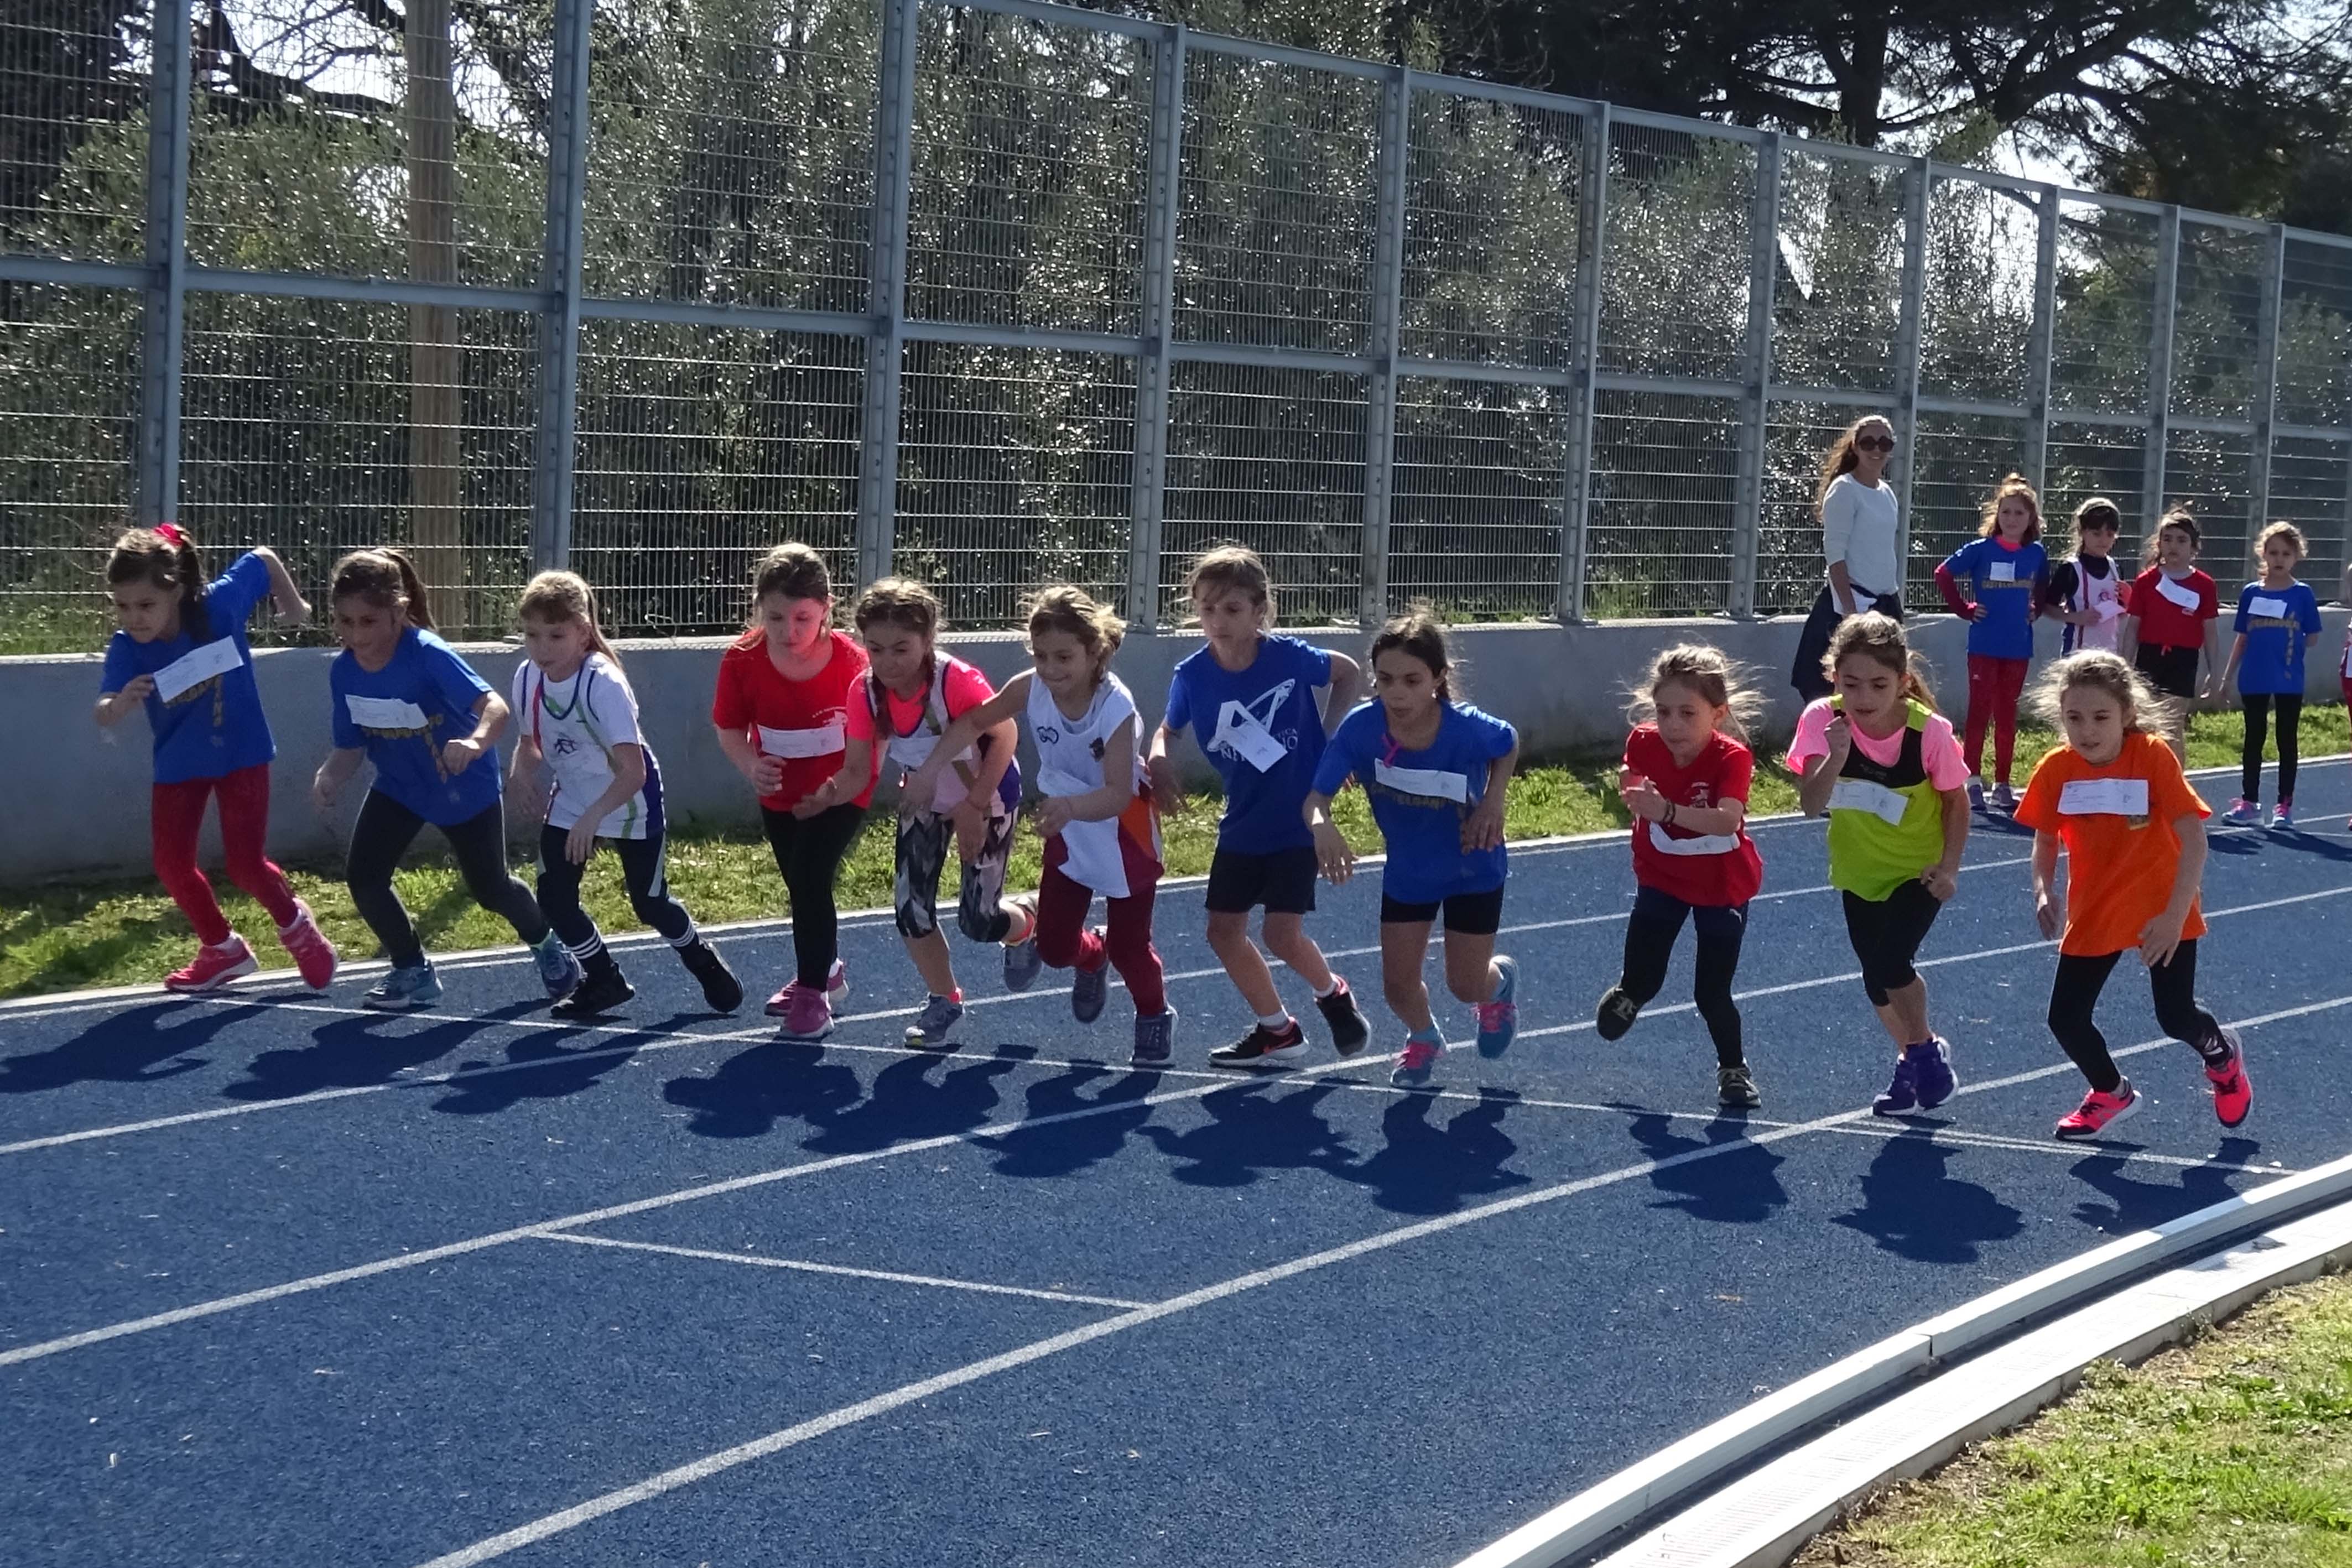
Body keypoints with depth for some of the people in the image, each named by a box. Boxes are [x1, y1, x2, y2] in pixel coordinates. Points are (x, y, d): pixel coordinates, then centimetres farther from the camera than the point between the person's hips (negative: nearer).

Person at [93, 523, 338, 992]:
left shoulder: (220, 604, -27)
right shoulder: (126, 649, -23)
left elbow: (264, 559, -9)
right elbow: (103, 716, -34)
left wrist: (292, 604, 6)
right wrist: (119, 705, -56)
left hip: (241, 752, -3)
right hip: (179, 764, 3)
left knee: (246, 865, -5)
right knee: (172, 865, 1)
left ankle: (296, 925, 26)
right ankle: (223, 949, 25)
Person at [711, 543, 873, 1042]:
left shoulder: (852, 662, -28)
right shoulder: (742, 660, -22)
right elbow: (730, 728, -10)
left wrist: (840, 786, -35)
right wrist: (750, 765, -32)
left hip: (839, 793, -4)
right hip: (780, 794, 4)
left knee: (810, 879, -18)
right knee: (802, 886, 21)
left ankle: (814, 992, 0)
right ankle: (824, 973, 47)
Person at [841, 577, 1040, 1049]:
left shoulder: (957, 681, -35)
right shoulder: (866, 693, -20)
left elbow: (1003, 735, -26)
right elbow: (857, 766, -14)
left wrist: (974, 807, -28)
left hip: (988, 799, -5)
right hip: (925, 802, 5)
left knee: (977, 921, -5)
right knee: (910, 910, -4)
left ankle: (1026, 925, 33)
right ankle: (944, 1002, 19)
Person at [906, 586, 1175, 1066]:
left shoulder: (1116, 707, -34)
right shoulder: (1031, 690, -22)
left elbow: (1118, 795, -42)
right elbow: (975, 721, -3)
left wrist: (1071, 806, -60)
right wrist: (932, 767, -14)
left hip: (1124, 832, -4)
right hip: (1068, 829, 4)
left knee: (1128, 944, 0)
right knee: (1054, 946, 6)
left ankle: (1155, 1017, 31)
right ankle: (1092, 960, 44)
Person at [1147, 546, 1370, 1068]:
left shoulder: (1290, 657, -18)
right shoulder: (1192, 674, -12)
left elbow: (1349, 673, 2)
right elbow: (1168, 730, 5)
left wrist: (1331, 734, -4)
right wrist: (1159, 761, -17)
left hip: (1298, 819, -4)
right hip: (1242, 824, 4)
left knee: (1283, 934, -11)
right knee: (1224, 931, 6)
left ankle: (1333, 995, 21)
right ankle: (1278, 1031, 24)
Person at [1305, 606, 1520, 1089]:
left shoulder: (1469, 729, -32)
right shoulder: (1361, 728, -30)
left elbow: (1509, 744, -8)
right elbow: (1316, 797, -31)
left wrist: (1494, 800, -20)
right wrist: (1323, 825, -53)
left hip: (1474, 869, -2)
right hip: (1406, 872, 2)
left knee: (1466, 985, 7)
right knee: (1398, 985, 5)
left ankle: (1501, 980, 47)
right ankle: (1424, 1039, 42)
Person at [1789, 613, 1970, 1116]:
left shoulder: (1930, 732, -25)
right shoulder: (1822, 721, -22)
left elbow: (1956, 801, -9)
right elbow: (1811, 805, -27)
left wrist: (1949, 867, -15)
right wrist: (1836, 757, -42)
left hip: (1919, 870, -3)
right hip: (1859, 871, 3)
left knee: (1890, 962, -17)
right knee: (1876, 978, 9)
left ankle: (1924, 1051, 10)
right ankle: (1914, 1055, 36)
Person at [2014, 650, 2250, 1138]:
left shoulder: (2153, 757, -21)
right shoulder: (2056, 771, -12)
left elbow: (2194, 840, -22)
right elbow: (2046, 840, 3)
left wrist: (2174, 916, -28)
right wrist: (2044, 889, -17)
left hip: (2161, 912, -3)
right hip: (2094, 914, 3)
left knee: (2177, 1018, -5)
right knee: (2065, 1019, -2)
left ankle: (2222, 1055, 33)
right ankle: (2111, 1094, 30)